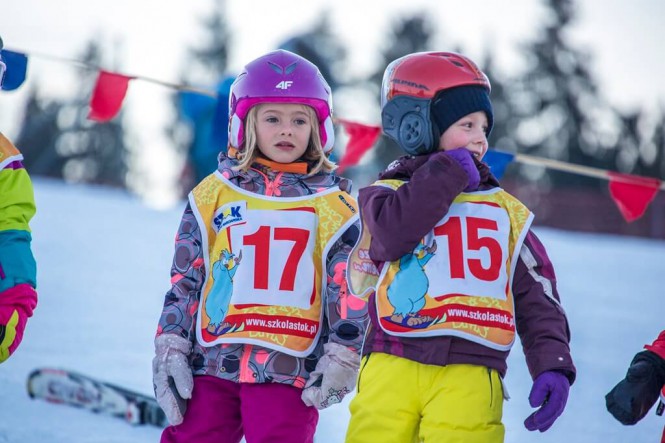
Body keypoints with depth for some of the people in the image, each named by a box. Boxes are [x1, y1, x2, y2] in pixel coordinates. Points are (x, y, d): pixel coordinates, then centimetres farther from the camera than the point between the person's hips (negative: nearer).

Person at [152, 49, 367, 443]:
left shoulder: (334, 206, 6)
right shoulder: (215, 194, 9)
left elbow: (350, 291, 5)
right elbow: (185, 279, 10)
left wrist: (341, 360, -2)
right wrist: (170, 350, 4)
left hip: (289, 374, -2)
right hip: (212, 366, 2)